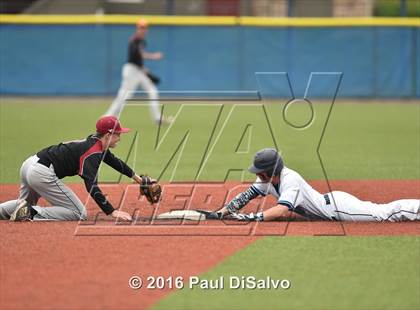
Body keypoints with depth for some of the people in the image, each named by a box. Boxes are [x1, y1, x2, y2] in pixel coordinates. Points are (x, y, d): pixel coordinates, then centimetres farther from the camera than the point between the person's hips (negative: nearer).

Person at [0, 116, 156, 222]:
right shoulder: (93, 152, -14)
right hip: (41, 173, -10)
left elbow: (114, 161, 36)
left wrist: (135, 176, 43)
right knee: (79, 213, -6)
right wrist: (112, 212, -28)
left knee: (25, 204, 32)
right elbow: (92, 186, -24)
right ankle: (32, 213, -15)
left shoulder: (94, 142, 16)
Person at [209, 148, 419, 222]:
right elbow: (246, 196, 3)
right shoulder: (268, 178, -1)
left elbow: (282, 211, -39)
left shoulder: (289, 180, -27)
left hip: (337, 206, -8)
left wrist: (251, 217, -42)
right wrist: (221, 213, -8)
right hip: (330, 202, 8)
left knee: (384, 213, -9)